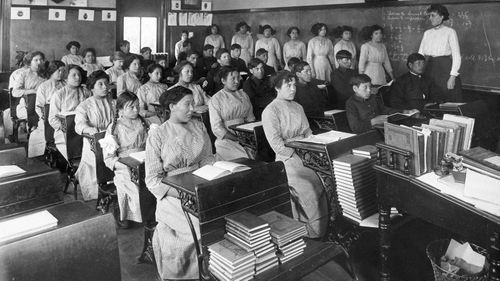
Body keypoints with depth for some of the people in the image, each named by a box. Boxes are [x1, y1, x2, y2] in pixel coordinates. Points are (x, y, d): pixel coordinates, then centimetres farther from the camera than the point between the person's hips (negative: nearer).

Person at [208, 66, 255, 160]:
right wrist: (238, 139, -15)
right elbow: (217, 129, -7)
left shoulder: (243, 95, 18)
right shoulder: (215, 100, 0)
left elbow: (250, 119, 16)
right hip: (226, 140, -5)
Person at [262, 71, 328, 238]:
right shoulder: (271, 111, -2)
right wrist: (297, 156, -15)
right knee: (309, 186, -26)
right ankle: (313, 231, -12)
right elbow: (276, 144, -10)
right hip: (287, 158, -6)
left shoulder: (298, 107, 20)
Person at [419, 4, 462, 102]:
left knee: (449, 104, -3)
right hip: (430, 69, 4)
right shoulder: (427, 33, 11)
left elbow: (457, 56, -8)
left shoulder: (450, 32, -4)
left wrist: (453, 77, -15)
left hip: (445, 69, -4)